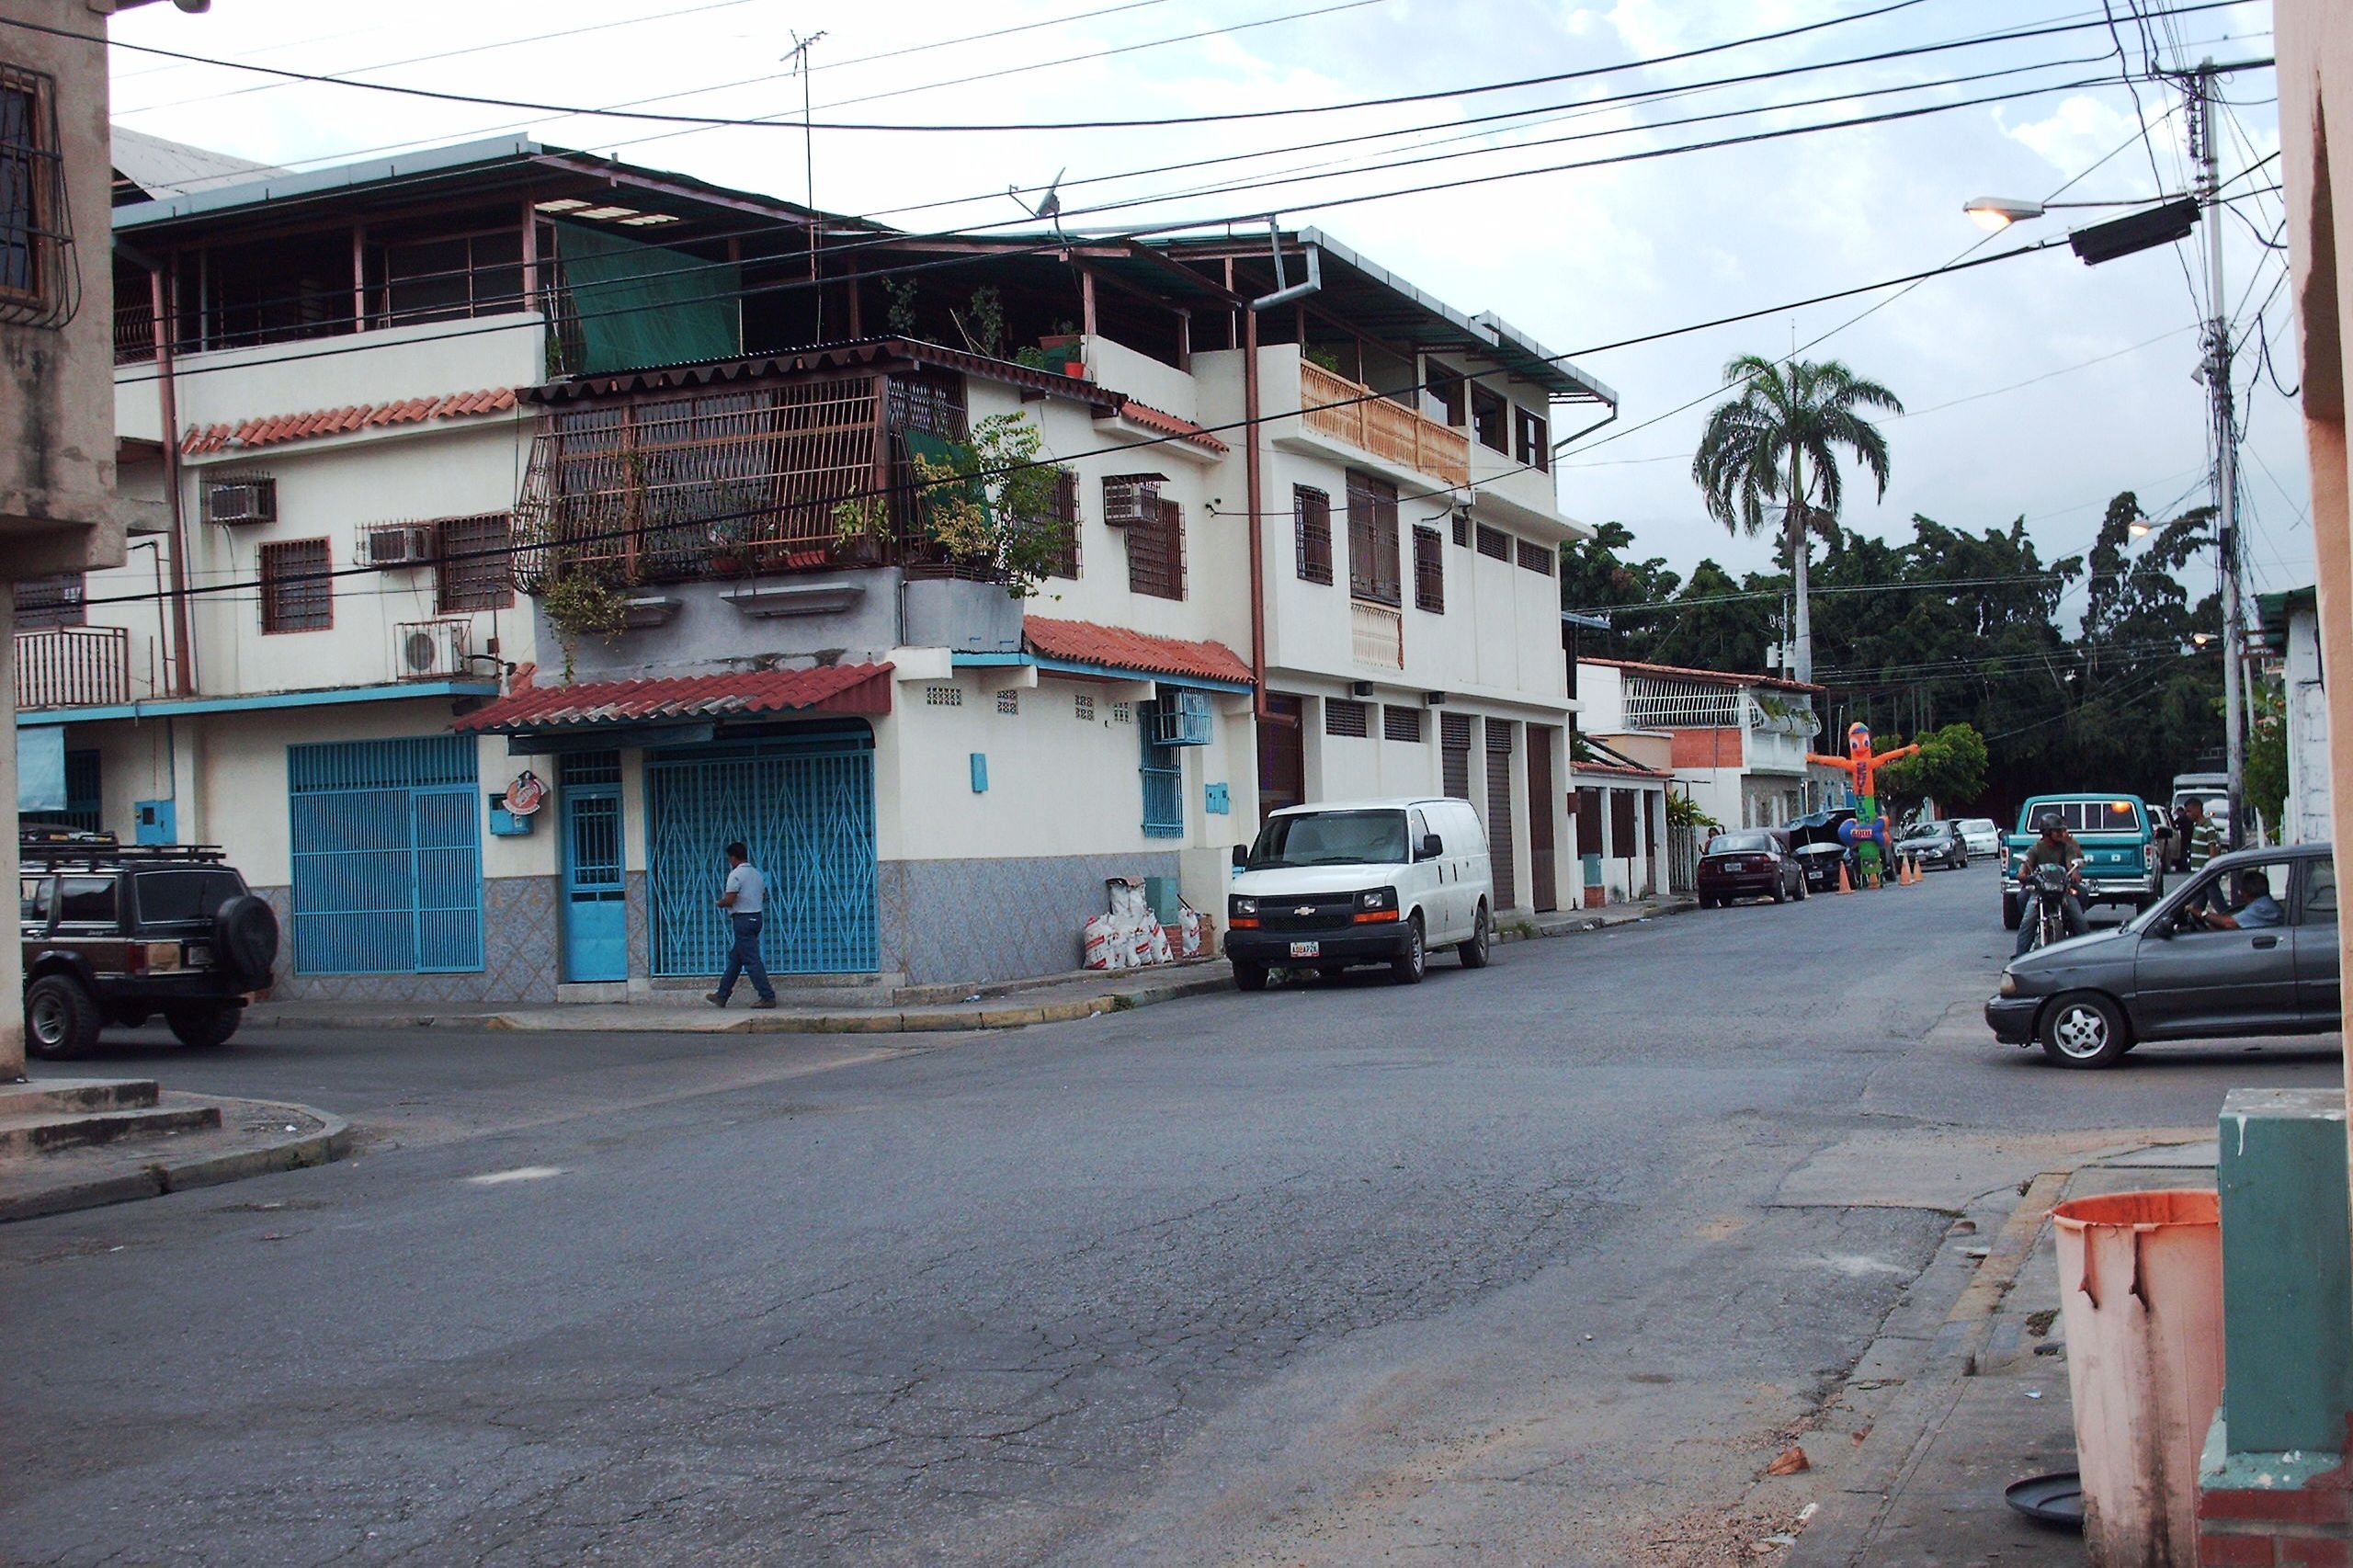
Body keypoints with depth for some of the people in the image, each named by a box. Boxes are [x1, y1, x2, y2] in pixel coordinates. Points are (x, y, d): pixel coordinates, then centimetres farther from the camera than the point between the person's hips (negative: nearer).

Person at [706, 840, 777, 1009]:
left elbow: (729, 900, -19)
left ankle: (768, 997, -12)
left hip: (742, 919, -9)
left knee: (751, 960, -8)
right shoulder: (757, 874, 13)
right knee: (735, 957, 15)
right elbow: (764, 897, 19)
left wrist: (720, 903, 1)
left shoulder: (736, 874, -13)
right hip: (756, 917, 9)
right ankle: (721, 996, 21)